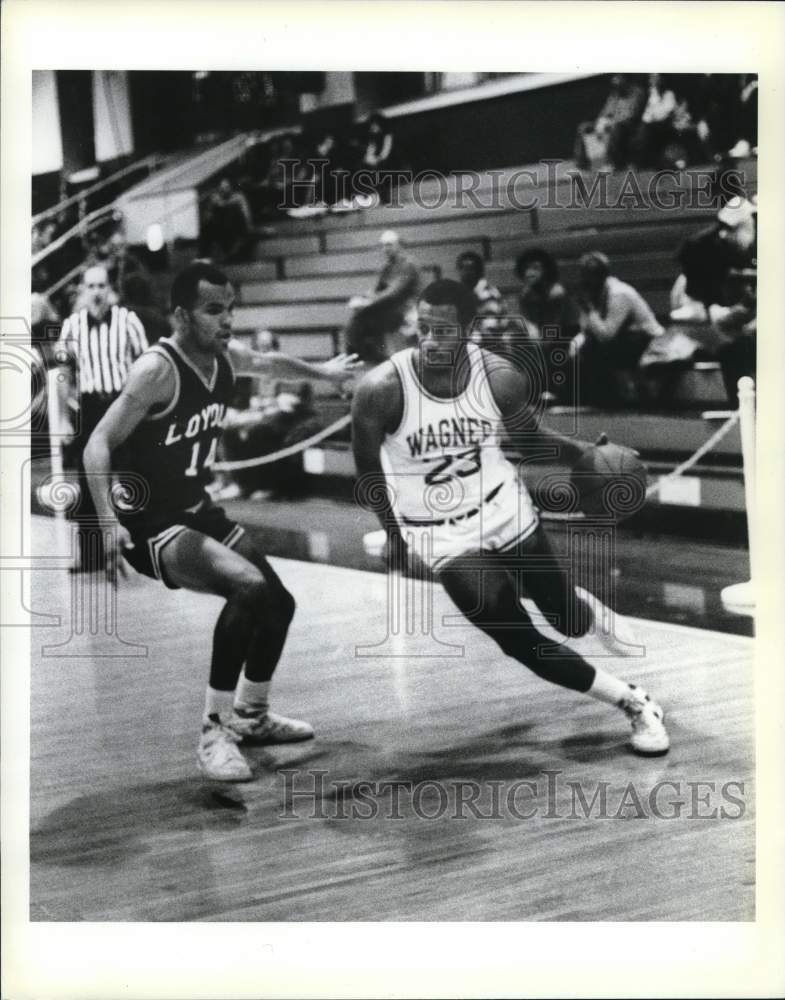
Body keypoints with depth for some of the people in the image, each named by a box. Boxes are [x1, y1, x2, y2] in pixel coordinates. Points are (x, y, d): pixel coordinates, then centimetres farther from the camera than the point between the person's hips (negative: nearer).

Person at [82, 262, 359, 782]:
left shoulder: (227, 357, -1)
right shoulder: (157, 370, -25)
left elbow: (271, 362, 24)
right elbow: (99, 444, -26)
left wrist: (322, 371, 40)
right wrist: (109, 522, -37)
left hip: (198, 510, 9)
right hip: (151, 522, -9)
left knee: (278, 602, 15)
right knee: (248, 587, -30)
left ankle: (252, 715, 38)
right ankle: (215, 730, -19)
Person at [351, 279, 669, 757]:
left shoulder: (501, 377, -15)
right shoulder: (382, 389, -23)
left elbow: (530, 437, 6)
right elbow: (368, 471, -6)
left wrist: (587, 452, -9)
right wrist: (395, 537, 0)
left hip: (506, 512, 2)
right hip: (445, 538, -2)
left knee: (571, 620, 10)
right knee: (525, 646, -8)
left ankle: (588, 606, 50)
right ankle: (635, 704, 8)